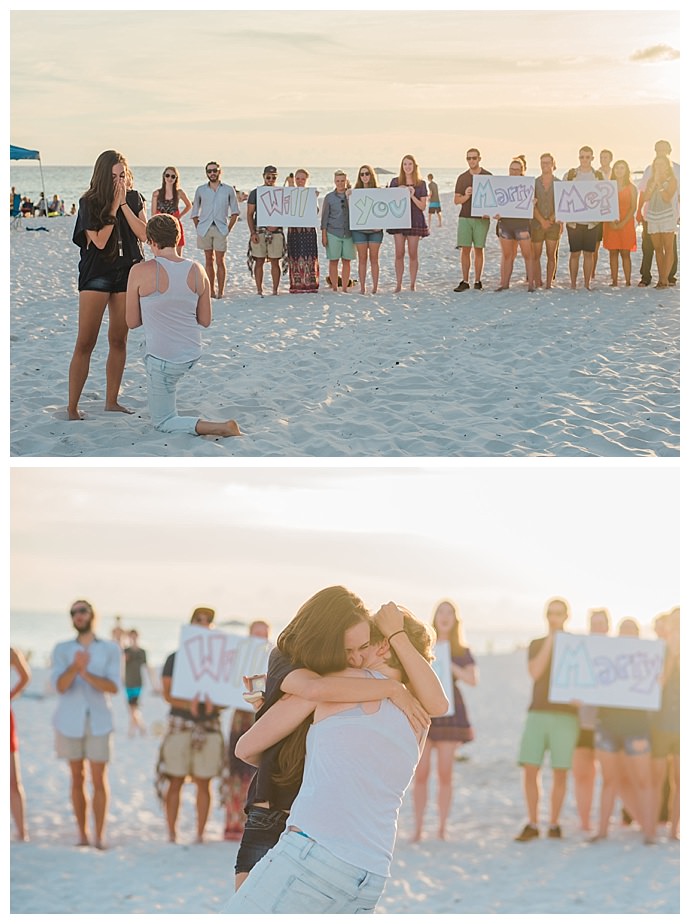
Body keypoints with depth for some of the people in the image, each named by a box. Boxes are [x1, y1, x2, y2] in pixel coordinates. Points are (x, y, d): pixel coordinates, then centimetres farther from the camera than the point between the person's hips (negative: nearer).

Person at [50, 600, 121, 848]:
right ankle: (82, 835, 11)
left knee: (99, 780, -5)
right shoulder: (62, 649, 5)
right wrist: (75, 667, -28)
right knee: (77, 780, 5)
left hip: (98, 722, -1)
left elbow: (114, 686, -7)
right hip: (70, 722, 1)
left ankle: (99, 836, -4)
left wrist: (86, 674, -22)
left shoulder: (110, 649, 4)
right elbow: (60, 686, -9)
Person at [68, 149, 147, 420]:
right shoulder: (89, 203, -6)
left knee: (119, 341, 8)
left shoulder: (134, 198, 4)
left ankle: (111, 401, 17)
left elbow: (143, 233, -8)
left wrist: (124, 204, -13)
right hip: (96, 274, -4)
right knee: (85, 343, -7)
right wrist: (114, 207, -14)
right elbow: (100, 241, -16)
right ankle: (72, 407, -4)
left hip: (127, 273, 4)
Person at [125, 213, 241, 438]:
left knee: (163, 423, 9)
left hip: (163, 359, -6)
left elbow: (132, 322, -7)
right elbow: (205, 321, 3)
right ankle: (165, 408, 47)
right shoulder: (197, 270, -4)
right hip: (193, 354, 6)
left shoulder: (141, 272, -16)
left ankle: (222, 428, -10)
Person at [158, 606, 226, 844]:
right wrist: (188, 704, -22)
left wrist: (213, 703, -18)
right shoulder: (175, 659, 6)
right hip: (180, 725, -1)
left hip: (209, 726, 1)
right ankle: (171, 833, 6)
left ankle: (200, 834, 10)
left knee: (203, 783, 3)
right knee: (175, 781, 0)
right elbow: (167, 694, -3)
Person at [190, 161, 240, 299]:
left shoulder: (228, 190, 7)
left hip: (220, 229, -2)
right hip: (205, 229, 2)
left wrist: (229, 228, 1)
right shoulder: (200, 190, 9)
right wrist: (198, 228, 6)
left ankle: (221, 291, -2)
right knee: (209, 260, 5)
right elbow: (195, 212, 16)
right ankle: (211, 290, 9)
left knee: (220, 261, -5)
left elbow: (235, 211, 10)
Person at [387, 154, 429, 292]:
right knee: (399, 254, 0)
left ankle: (412, 285, 7)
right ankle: (398, 285, 4)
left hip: (415, 221, -1)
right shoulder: (395, 182, 7)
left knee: (413, 254, 1)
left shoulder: (421, 184, 4)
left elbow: (423, 206, 1)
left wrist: (412, 196, -14)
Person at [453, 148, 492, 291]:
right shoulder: (462, 178, 10)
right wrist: (465, 196, -11)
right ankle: (465, 281, 2)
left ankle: (477, 281, 6)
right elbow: (456, 200, 10)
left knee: (478, 249, 0)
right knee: (465, 249, -2)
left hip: (481, 218, -2)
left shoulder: (488, 176, 4)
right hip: (465, 217, 2)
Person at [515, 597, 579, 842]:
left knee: (560, 773, -2)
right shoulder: (536, 645, 13)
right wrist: (550, 640, -7)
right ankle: (532, 824, 5)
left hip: (565, 715, -1)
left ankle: (554, 824, 9)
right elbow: (535, 672, -6)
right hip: (538, 712, 1)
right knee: (530, 770, -5)